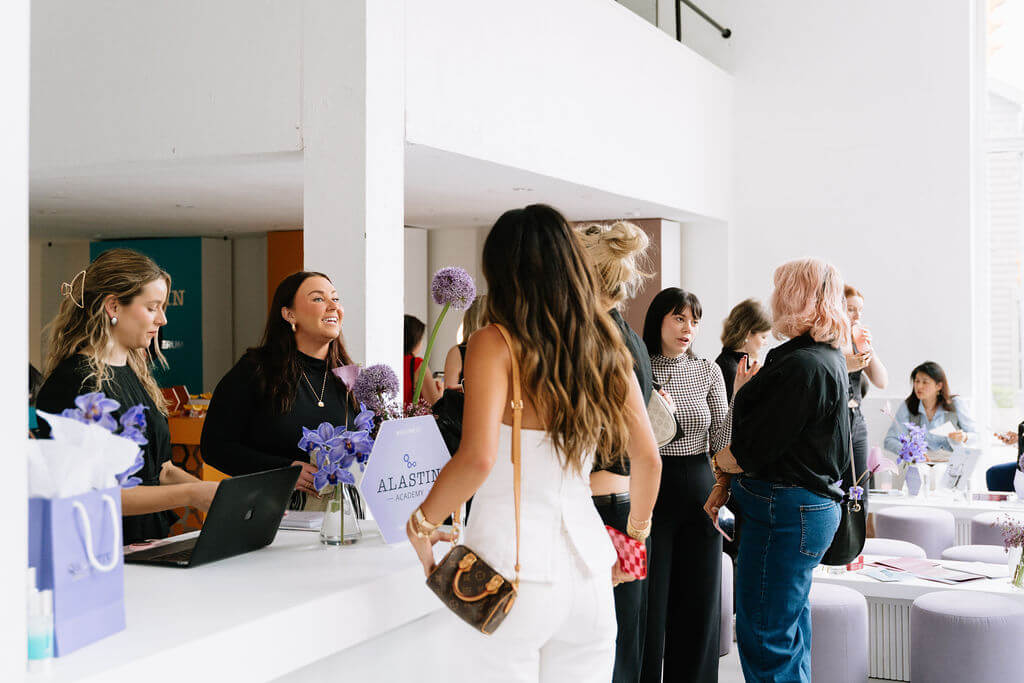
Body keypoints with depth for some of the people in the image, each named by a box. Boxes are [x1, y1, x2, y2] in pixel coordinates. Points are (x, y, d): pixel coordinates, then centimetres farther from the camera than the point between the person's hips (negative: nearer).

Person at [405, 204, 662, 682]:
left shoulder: (496, 344, -9)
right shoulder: (606, 348, 6)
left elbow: (477, 458, -21)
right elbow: (648, 459, 9)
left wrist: (421, 525, -7)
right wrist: (637, 531, 25)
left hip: (512, 561, -5)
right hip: (587, 556, 5)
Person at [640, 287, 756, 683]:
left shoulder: (708, 372, 6)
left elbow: (721, 441, 3)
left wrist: (740, 396, -8)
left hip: (699, 492, 4)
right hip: (651, 491, -3)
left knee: (699, 604, 9)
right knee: (651, 606, 1)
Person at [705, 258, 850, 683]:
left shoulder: (801, 367, -22)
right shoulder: (828, 358, 11)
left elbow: (751, 450, -19)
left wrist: (719, 463, 2)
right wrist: (727, 482, 10)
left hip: (785, 513, -11)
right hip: (812, 505, 11)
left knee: (764, 636, -3)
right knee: (790, 624, 20)